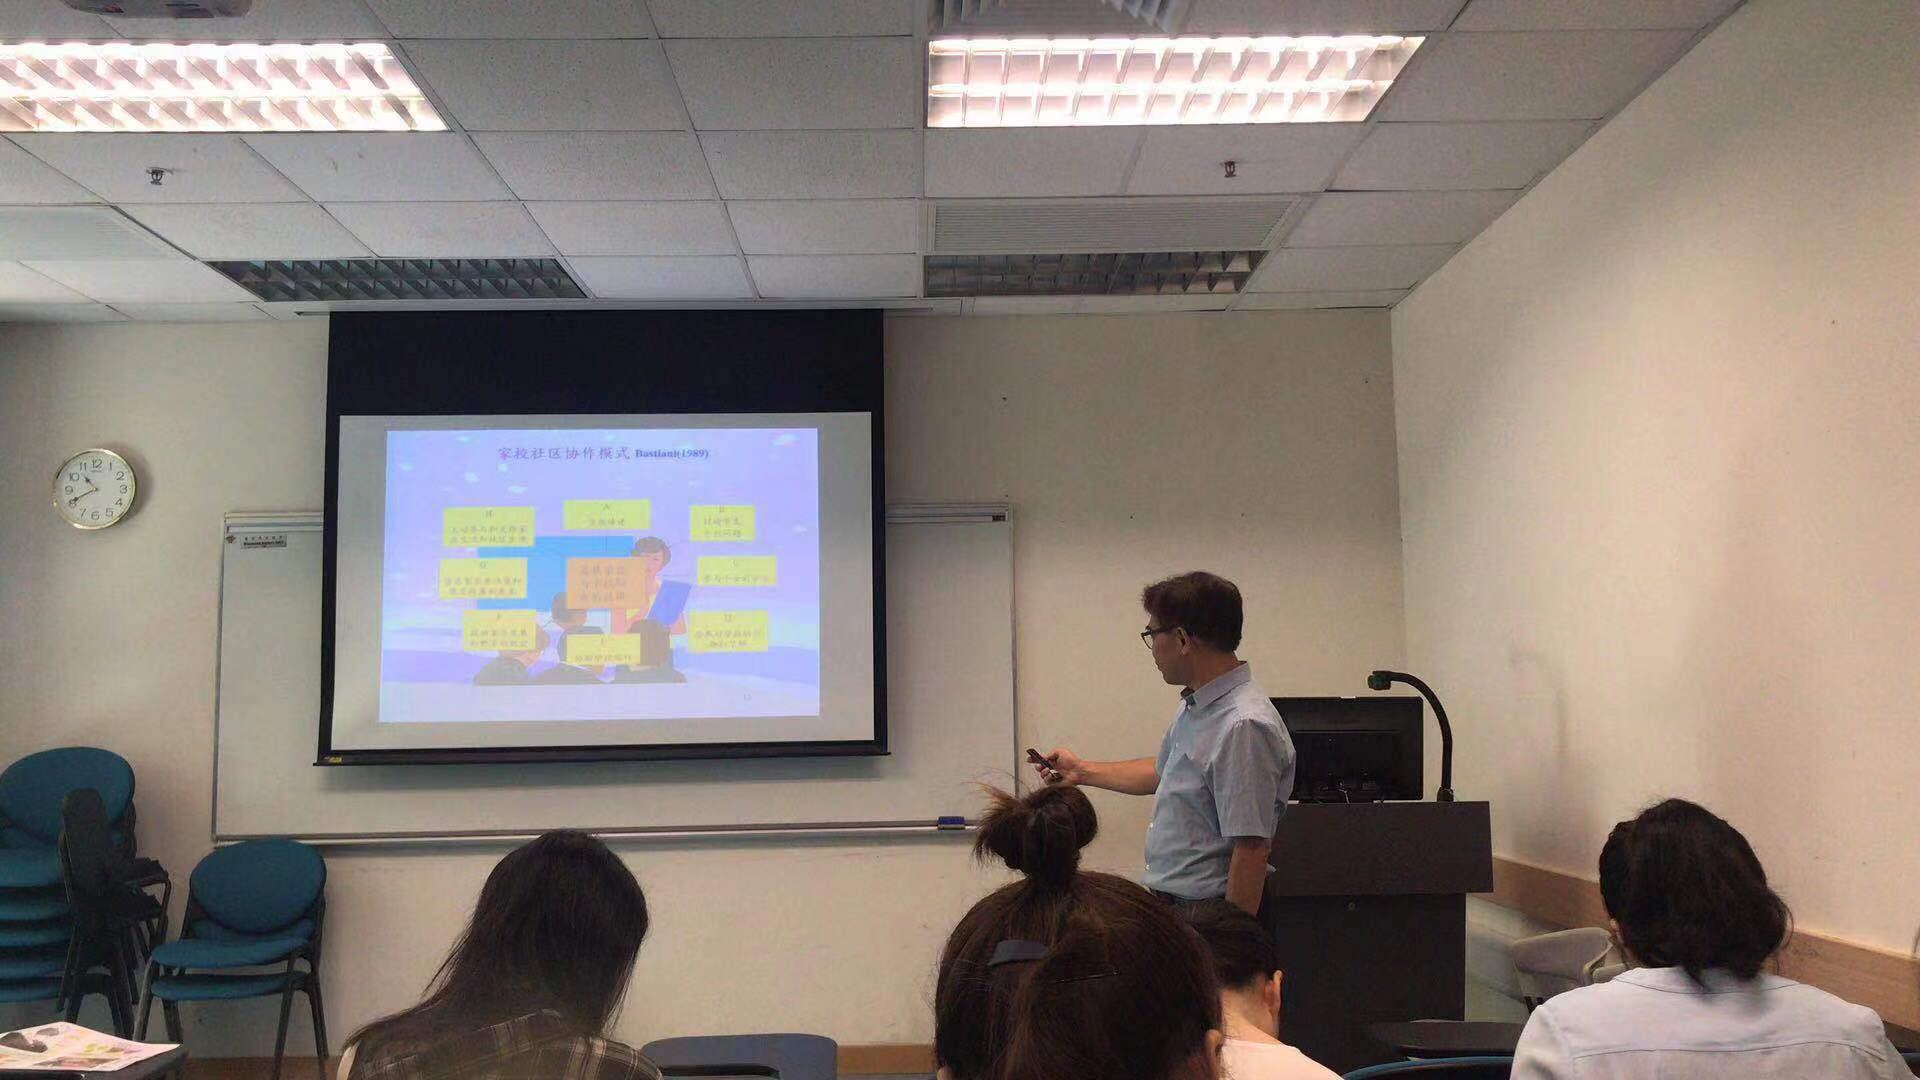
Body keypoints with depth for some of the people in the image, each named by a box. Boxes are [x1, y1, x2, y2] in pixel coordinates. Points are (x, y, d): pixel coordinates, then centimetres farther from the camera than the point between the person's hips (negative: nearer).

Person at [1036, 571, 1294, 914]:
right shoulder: (1195, 707, 9)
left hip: (1208, 916, -9)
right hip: (1169, 900, 9)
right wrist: (1082, 771, 34)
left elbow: (1251, 851, -25)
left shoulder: (1244, 727, -24)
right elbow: (1162, 772, 27)